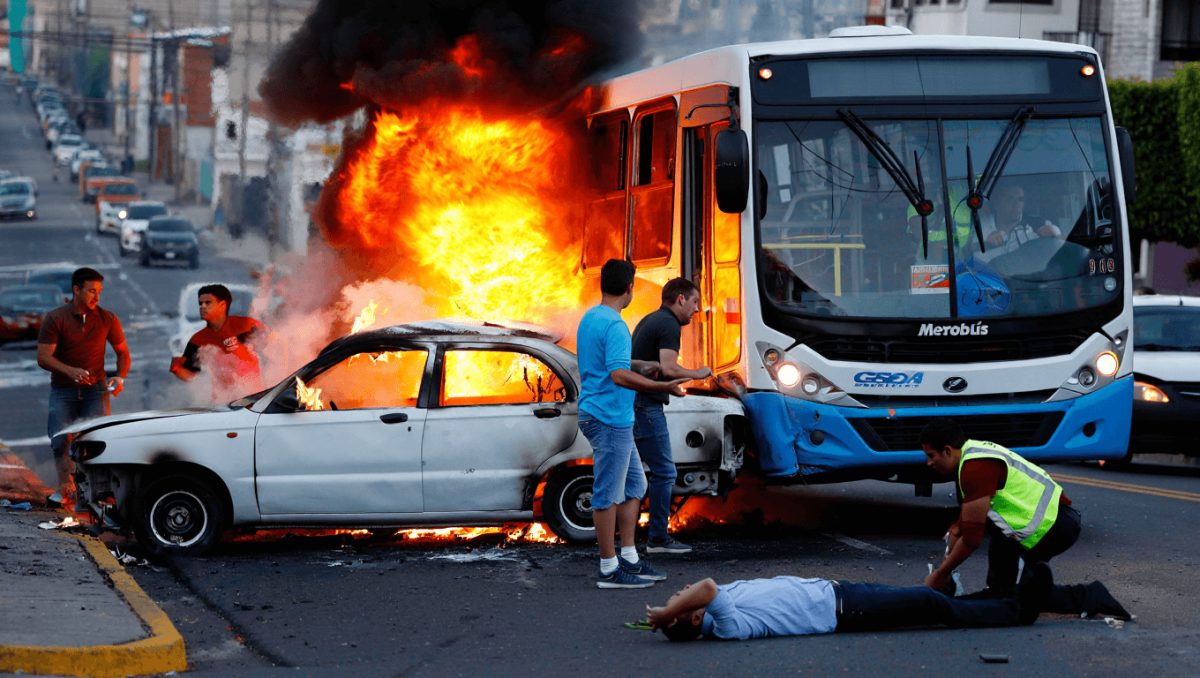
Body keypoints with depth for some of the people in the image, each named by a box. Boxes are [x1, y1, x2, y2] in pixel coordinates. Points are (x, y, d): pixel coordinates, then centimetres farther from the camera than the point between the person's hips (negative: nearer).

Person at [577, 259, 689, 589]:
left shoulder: (589, 318, 13)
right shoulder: (614, 326, -19)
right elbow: (619, 376, -29)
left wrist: (640, 366, 33)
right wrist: (663, 387, -26)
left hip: (596, 412, 10)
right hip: (610, 419, -10)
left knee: (633, 485, 16)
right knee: (609, 494, -4)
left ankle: (629, 558, 19)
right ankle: (609, 570, 1)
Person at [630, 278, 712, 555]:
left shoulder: (650, 321, 19)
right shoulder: (669, 325, -12)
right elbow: (668, 368, -23)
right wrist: (697, 374, -9)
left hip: (630, 403, 10)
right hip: (646, 405, -10)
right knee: (663, 472, -4)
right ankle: (658, 538, -2)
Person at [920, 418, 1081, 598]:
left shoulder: (975, 467, -18)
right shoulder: (975, 451, 14)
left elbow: (972, 538, -17)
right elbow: (962, 524, 21)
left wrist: (940, 574, -4)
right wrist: (943, 568, 21)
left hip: (1054, 525, -10)